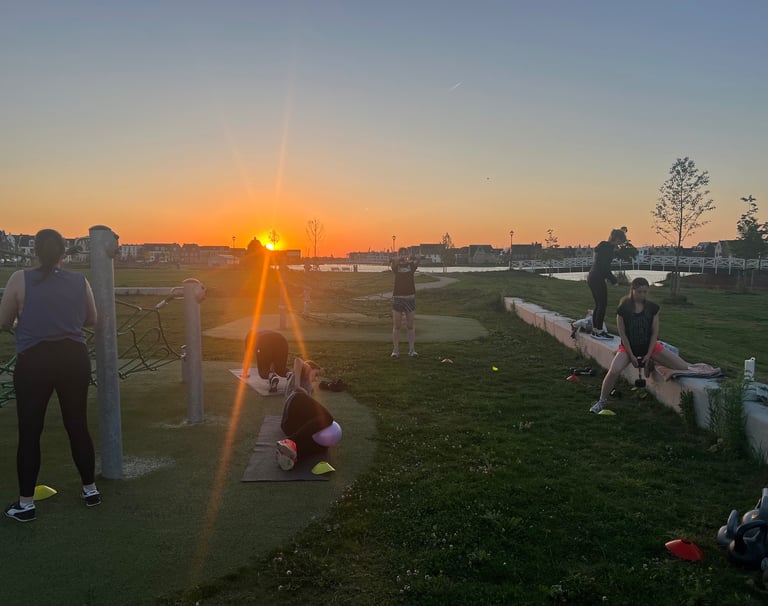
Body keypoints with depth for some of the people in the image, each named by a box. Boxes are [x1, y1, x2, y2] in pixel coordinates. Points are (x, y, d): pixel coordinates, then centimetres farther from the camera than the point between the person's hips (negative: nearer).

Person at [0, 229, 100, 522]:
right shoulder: (80, 281, 1)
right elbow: (91, 320, 14)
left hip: (34, 361, -2)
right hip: (74, 358, 2)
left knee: (29, 432, 8)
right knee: (78, 426, 14)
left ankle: (26, 503, 16)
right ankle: (90, 489, 25)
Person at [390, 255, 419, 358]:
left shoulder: (411, 265, 8)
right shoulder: (396, 266, 5)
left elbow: (415, 262, -10)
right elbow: (393, 262, -13)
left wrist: (410, 259, -23)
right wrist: (400, 259, -25)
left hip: (410, 297, 1)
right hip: (397, 297, -1)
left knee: (411, 326, 2)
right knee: (396, 326, 1)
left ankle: (412, 349, 7)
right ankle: (395, 350, 4)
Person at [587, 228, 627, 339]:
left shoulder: (603, 245, 16)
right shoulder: (609, 248, -13)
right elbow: (605, 267, -17)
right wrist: (613, 280, -7)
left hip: (592, 277, 10)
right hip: (598, 279, -10)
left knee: (598, 304, 15)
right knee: (602, 305, -4)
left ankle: (595, 330, 19)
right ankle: (599, 331, -1)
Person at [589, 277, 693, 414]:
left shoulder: (652, 307, -5)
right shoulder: (623, 309, -10)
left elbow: (655, 332, -2)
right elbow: (622, 333, -9)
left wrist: (648, 354, -8)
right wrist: (631, 356, -12)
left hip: (650, 346, 3)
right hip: (628, 347, -2)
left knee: (684, 368, -10)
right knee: (613, 371, -29)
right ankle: (602, 401, -10)